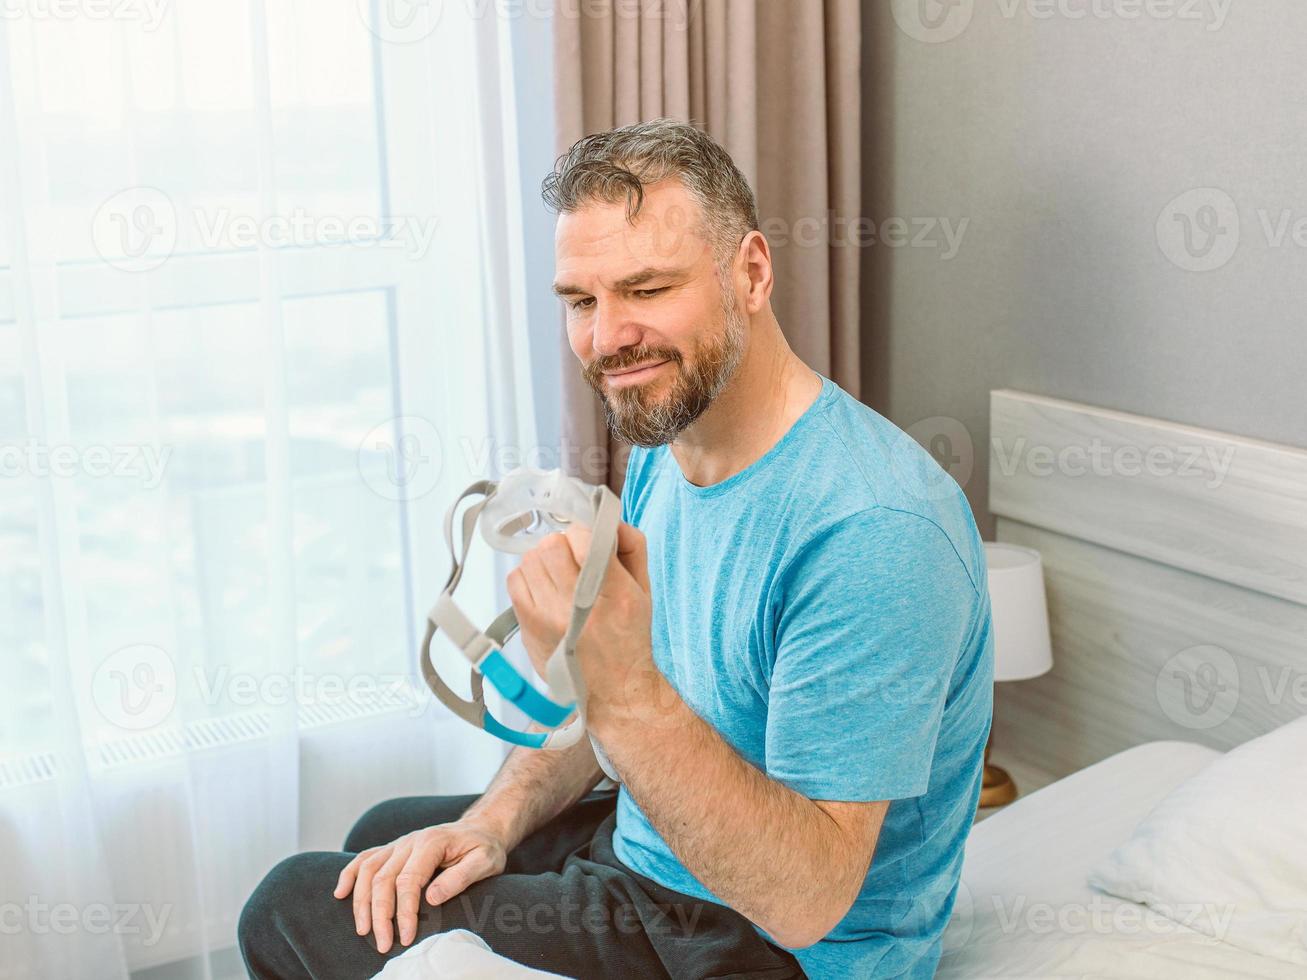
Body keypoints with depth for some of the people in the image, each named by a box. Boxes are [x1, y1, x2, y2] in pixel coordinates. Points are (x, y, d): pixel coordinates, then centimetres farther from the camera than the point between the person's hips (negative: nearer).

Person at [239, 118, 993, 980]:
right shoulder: (666, 448, 0)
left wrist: (624, 690, -45)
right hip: (650, 846, 8)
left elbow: (807, 898, -33)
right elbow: (600, 704, 11)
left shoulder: (874, 530, -31)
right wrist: (498, 819, -6)